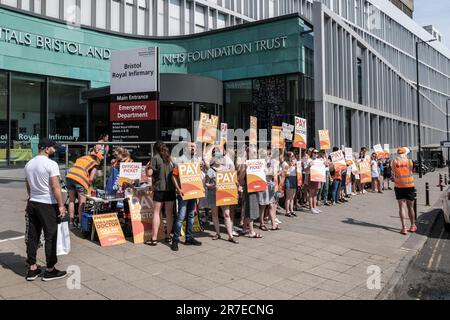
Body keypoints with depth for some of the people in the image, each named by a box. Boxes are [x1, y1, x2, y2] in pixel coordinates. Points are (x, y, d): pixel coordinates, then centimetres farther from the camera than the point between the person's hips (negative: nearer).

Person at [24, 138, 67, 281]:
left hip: (32, 203, 7)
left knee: (32, 236, 12)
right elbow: (55, 187, -18)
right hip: (48, 205, -7)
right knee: (50, 237, 3)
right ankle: (50, 270, 11)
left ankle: (32, 269, 20)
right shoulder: (51, 164, -15)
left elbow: (28, 186, 17)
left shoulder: (29, 164, 9)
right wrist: (61, 205, -14)